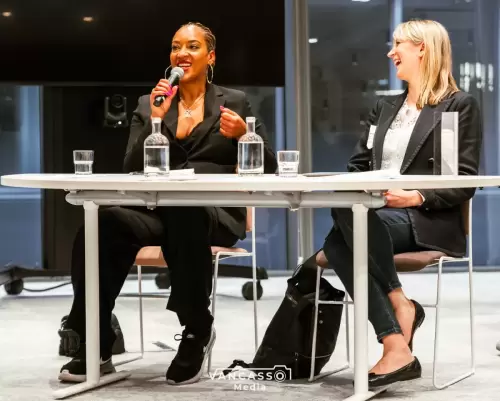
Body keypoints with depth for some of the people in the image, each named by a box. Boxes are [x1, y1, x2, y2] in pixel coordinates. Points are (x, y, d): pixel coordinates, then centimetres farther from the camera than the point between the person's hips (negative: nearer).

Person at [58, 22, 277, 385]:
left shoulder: (235, 102, 12)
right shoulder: (149, 105, 17)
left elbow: (269, 168, 8)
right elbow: (132, 168, 5)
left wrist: (243, 135, -11)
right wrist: (155, 119, -7)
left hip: (215, 214, -2)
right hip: (158, 210, 2)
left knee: (185, 219, -40)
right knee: (104, 225, -31)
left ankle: (197, 332, -21)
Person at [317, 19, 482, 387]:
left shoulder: (460, 105, 4)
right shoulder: (385, 108, 25)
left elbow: (465, 182, -5)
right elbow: (358, 166, 20)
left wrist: (418, 197, -22)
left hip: (428, 222, -6)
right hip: (374, 219, 6)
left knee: (348, 221, -34)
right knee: (339, 245, -31)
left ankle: (399, 304, -22)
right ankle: (397, 350, -33)